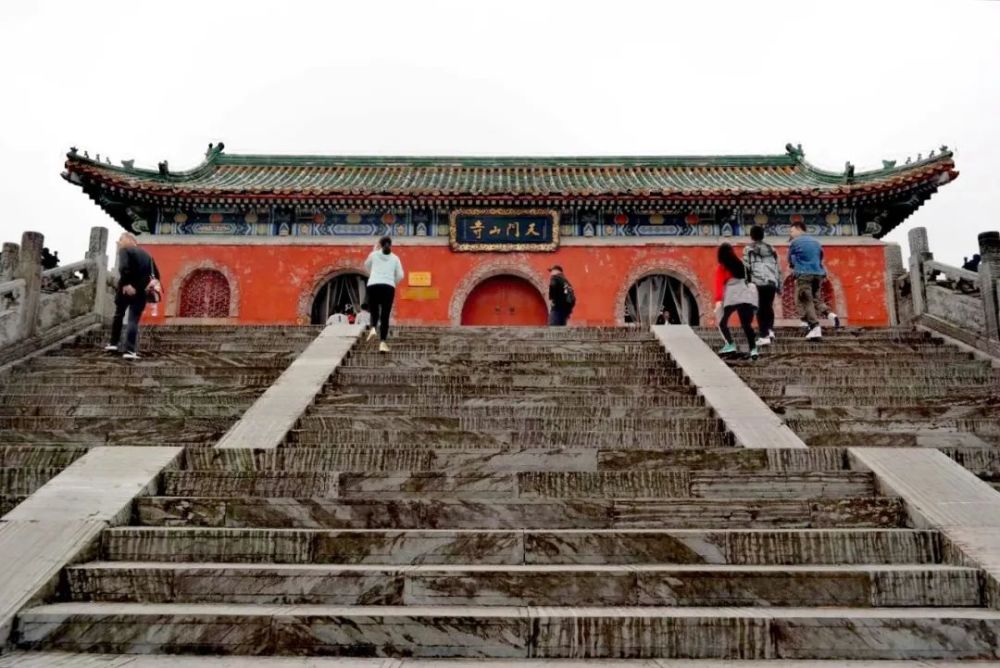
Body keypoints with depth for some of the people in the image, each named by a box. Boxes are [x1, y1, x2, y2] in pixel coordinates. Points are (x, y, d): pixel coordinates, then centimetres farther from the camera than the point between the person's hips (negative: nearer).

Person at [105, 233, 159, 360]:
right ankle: (130, 350, -9)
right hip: (142, 290, 3)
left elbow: (123, 268, -19)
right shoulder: (146, 254, 18)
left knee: (118, 315, 20)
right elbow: (156, 274, 12)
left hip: (127, 288, -3)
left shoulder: (124, 250, 0)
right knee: (134, 320, 1)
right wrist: (152, 284, 7)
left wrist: (126, 284, -21)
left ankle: (114, 344, 26)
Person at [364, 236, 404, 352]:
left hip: (373, 286, 0)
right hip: (388, 287, 0)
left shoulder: (374, 255, 13)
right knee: (385, 315, 2)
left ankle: (373, 328, -13)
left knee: (374, 310, 18)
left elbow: (367, 265, 33)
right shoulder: (395, 258, 13)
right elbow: (400, 275, 8)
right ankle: (382, 343, -5)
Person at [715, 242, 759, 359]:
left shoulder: (721, 268, 3)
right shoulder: (740, 264, 16)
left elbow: (719, 284, -7)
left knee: (722, 321, 12)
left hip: (732, 298, -4)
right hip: (747, 296, 4)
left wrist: (718, 300, -14)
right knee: (746, 324, 5)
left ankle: (730, 345, -2)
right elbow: (747, 278, 20)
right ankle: (753, 349, -6)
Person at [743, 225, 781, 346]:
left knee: (760, 309, -2)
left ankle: (764, 336, -7)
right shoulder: (771, 248, 20)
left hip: (758, 282, -4)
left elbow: (746, 267, -3)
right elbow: (778, 268, 19)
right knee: (769, 306, 19)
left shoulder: (749, 249, 6)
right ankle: (770, 330, 8)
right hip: (772, 282, 4)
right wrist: (779, 284, 23)